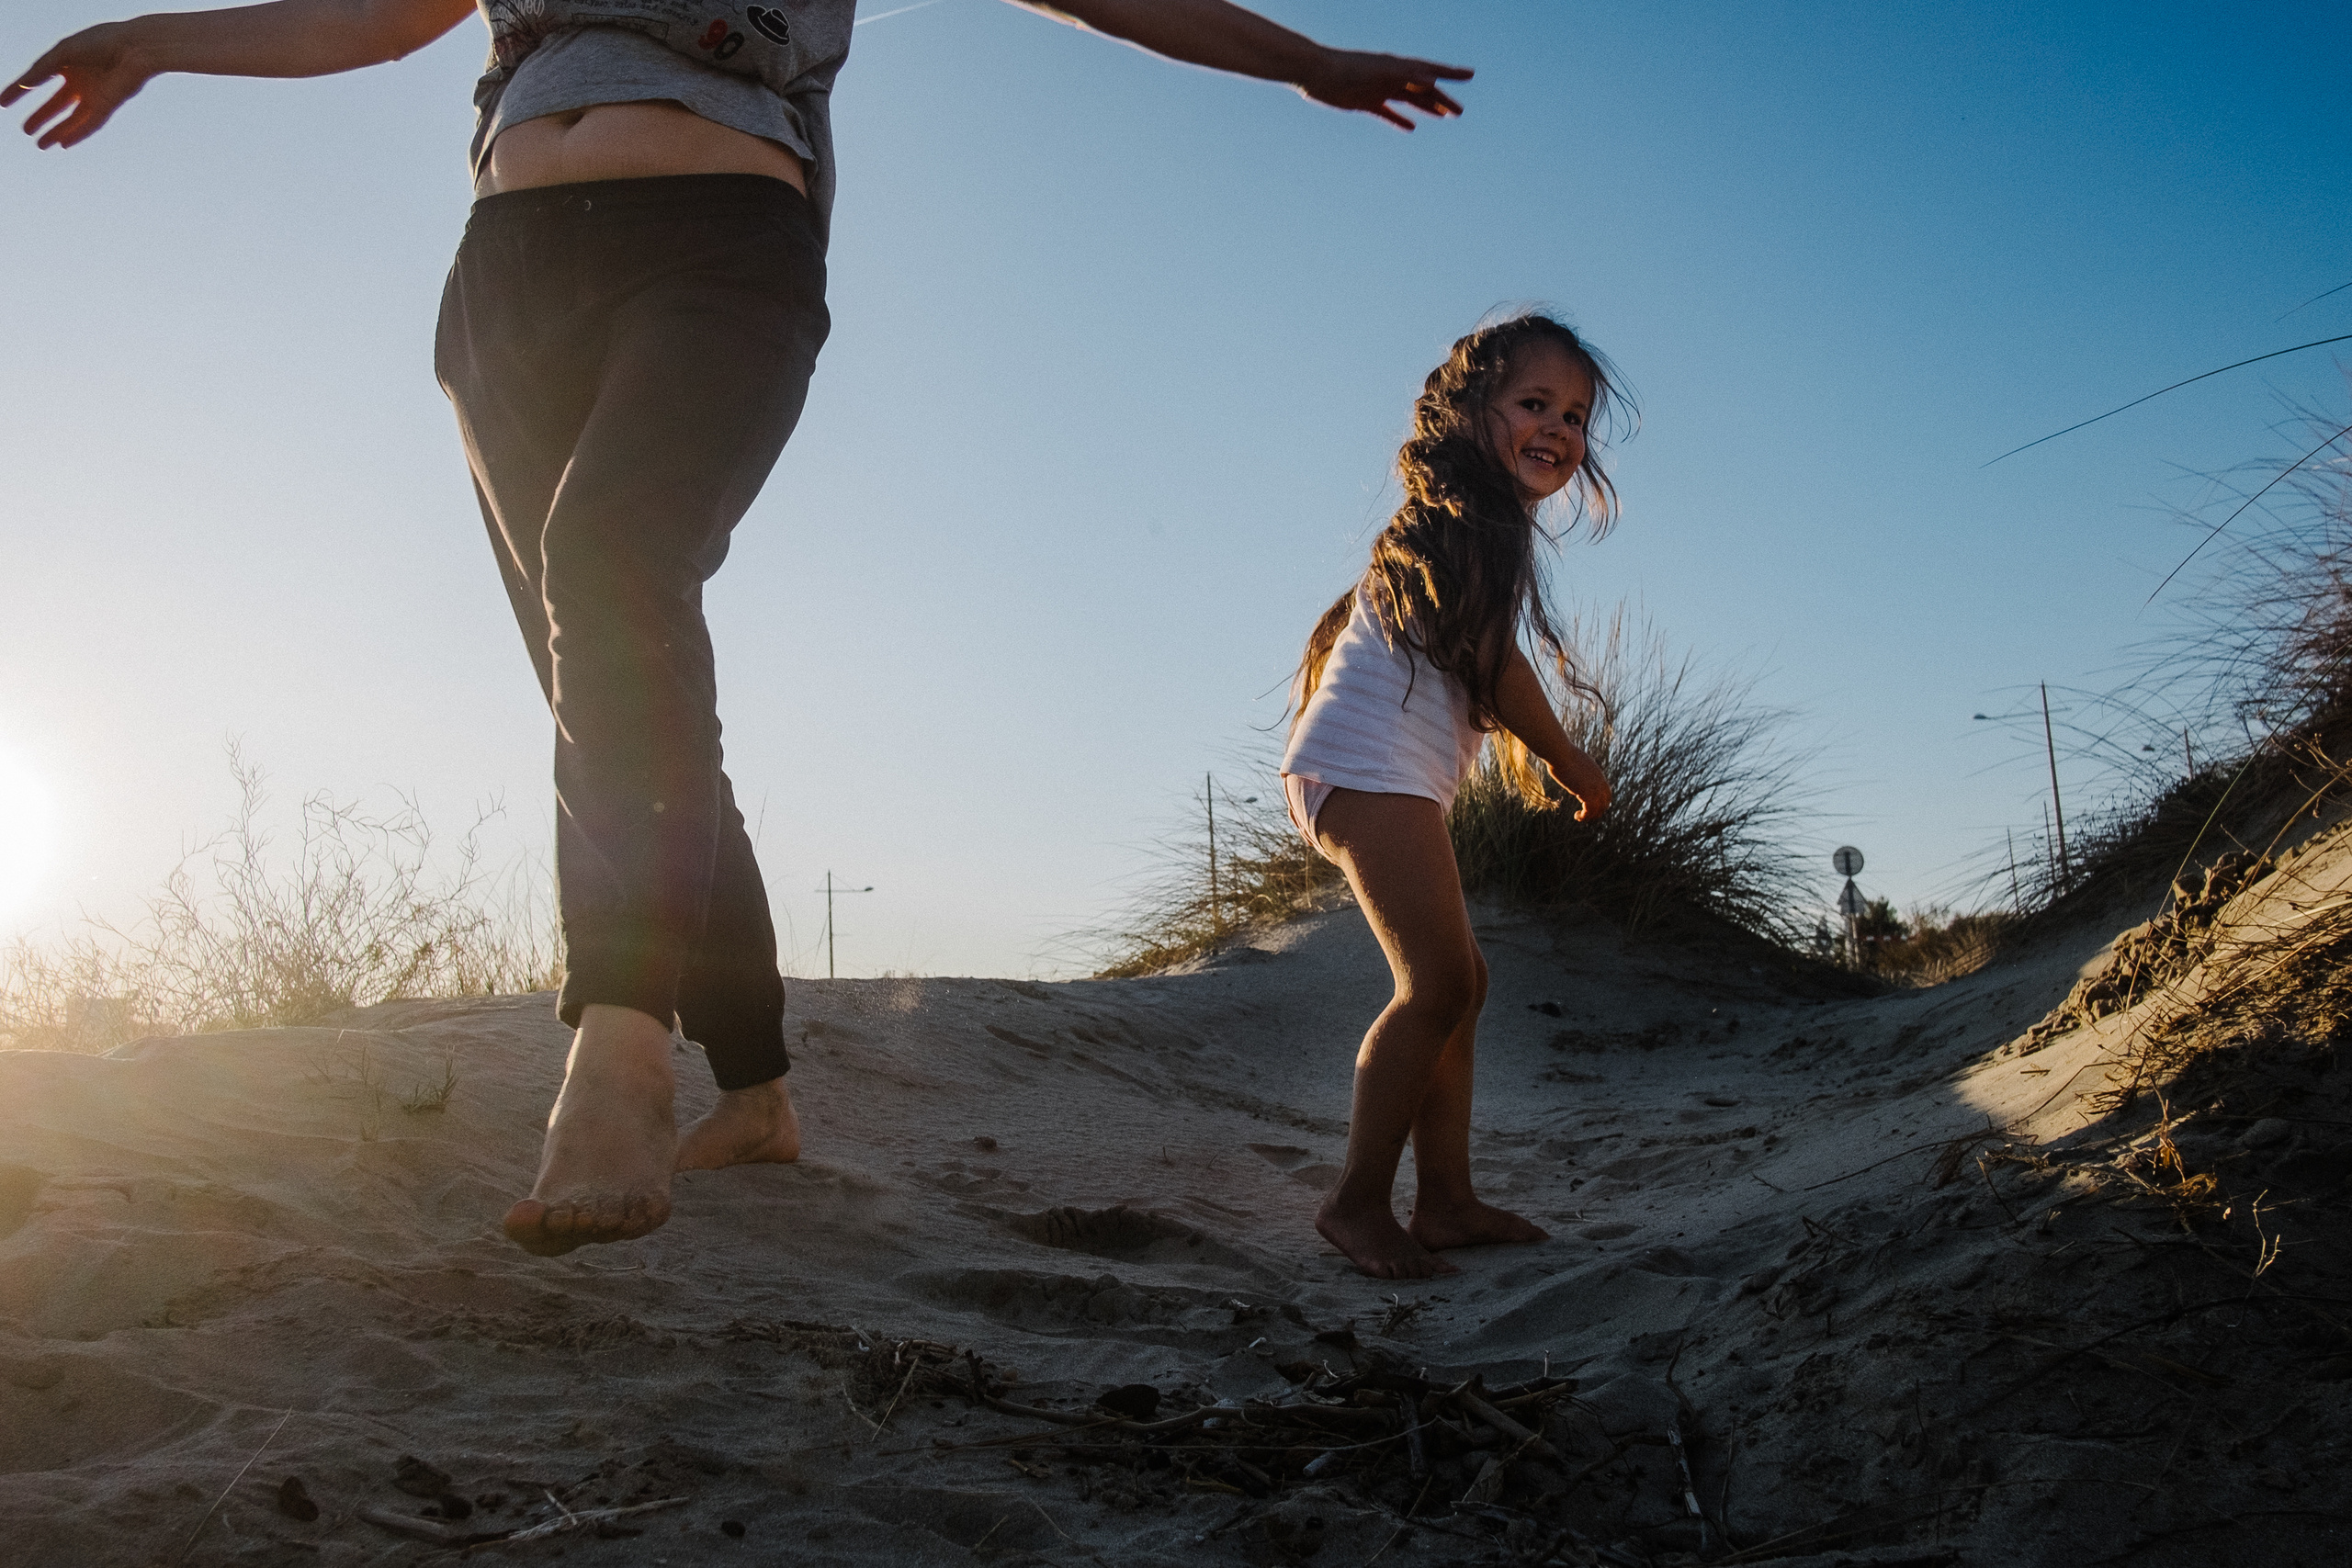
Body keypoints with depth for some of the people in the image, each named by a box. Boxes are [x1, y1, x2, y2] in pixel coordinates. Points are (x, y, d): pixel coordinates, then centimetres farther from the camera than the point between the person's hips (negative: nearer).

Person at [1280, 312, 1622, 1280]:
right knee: (1440, 982, -16)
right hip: (1370, 764, -11)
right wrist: (1577, 772, 1)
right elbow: (1494, 666, -11)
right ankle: (1358, 1204, -9)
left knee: (1455, 982, 10)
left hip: (1401, 778, 11)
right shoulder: (1472, 514, -8)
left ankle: (1446, 1202, 14)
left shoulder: (1480, 528, 23)